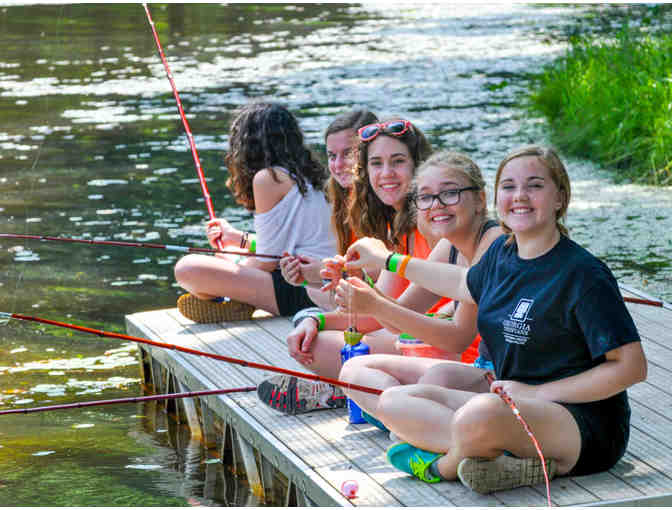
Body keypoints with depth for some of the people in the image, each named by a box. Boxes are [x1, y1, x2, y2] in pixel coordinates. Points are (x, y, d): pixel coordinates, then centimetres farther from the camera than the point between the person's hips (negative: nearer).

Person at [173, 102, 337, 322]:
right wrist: (239, 238, 31)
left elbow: (267, 262, -13)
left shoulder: (268, 178, -12)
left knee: (188, 269, -20)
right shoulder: (303, 174, 14)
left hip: (301, 292, -10)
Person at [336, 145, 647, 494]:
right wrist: (386, 260, 43)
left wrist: (537, 393, -16)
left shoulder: (583, 273, -16)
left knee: (481, 413, -38)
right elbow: (466, 285, 33)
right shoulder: (502, 252, 7)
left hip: (583, 423, -8)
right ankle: (509, 461, -19)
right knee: (393, 402, -1)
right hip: (513, 405, 9)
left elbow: (632, 367, -19)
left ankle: (443, 466, -3)